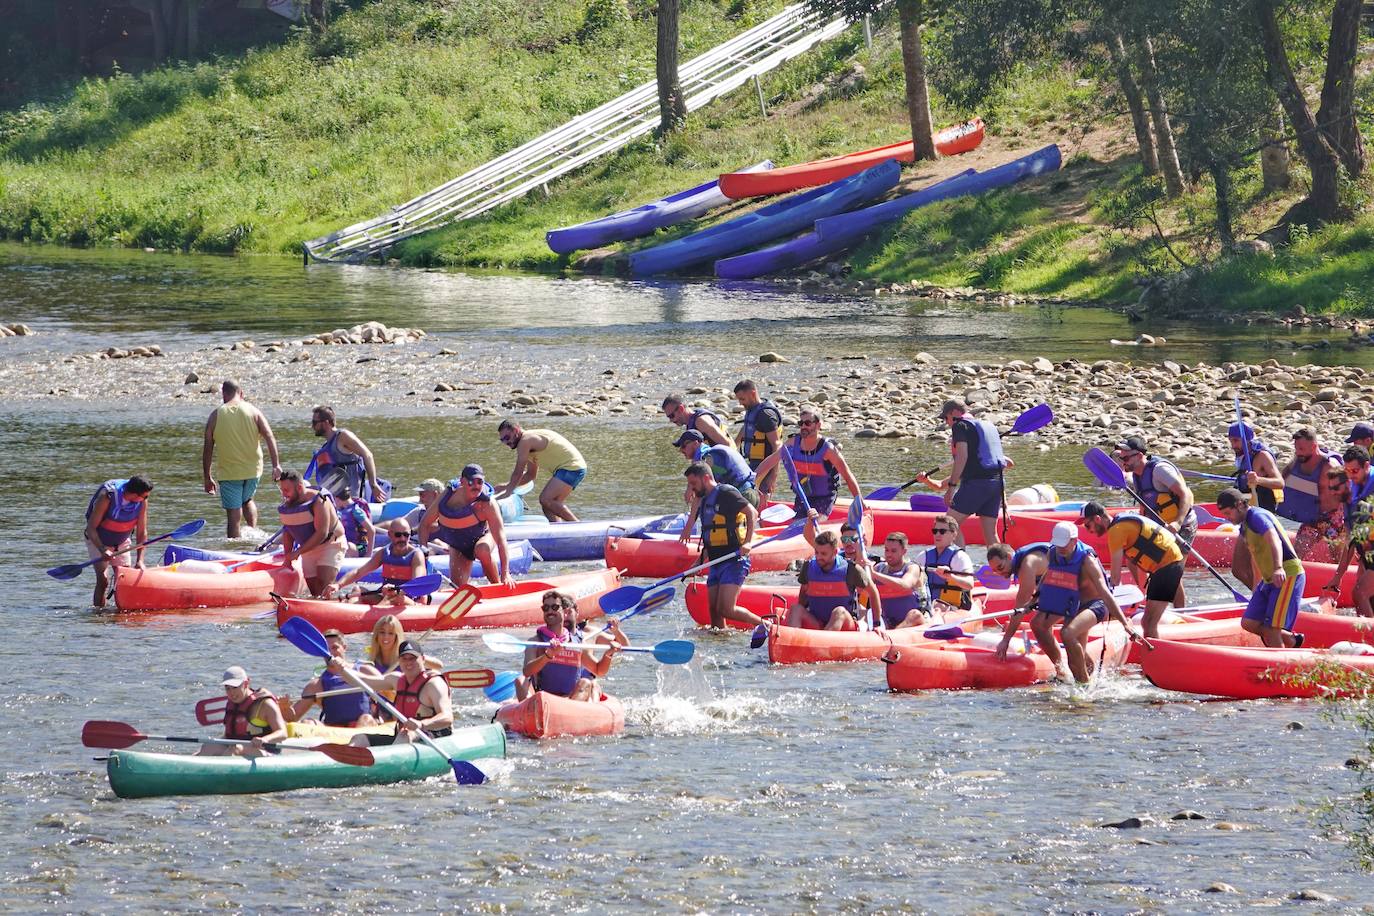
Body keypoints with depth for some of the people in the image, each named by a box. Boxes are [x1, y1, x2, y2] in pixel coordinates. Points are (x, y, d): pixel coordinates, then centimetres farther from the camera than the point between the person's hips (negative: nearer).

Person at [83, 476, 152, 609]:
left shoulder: (142, 502, -19)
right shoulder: (107, 497, -31)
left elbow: (142, 533, -11)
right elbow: (91, 528, -26)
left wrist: (139, 560, -18)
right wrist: (102, 550, -37)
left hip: (121, 542, 4)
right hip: (98, 541, -4)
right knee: (103, 579, -17)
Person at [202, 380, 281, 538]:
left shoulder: (215, 415, -3)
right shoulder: (253, 411, 0)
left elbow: (208, 449, -1)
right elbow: (270, 438, -8)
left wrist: (207, 477, 7)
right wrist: (276, 465, -9)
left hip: (229, 472, -2)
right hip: (253, 469, 2)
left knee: (233, 515, 1)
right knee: (247, 500, 28)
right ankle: (253, 530, 8)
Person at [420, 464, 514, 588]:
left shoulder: (487, 504, -30)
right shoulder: (447, 495, -20)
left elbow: (500, 538, -34)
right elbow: (425, 524, -8)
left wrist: (505, 574, -40)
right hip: (457, 548, 3)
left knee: (483, 551, -38)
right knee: (459, 586, -9)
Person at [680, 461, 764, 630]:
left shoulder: (726, 493, -8)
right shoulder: (704, 499, 18)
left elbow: (752, 513, -18)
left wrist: (748, 541, -28)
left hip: (734, 560, -9)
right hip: (716, 562, 9)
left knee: (725, 610, -17)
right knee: (714, 611, 4)